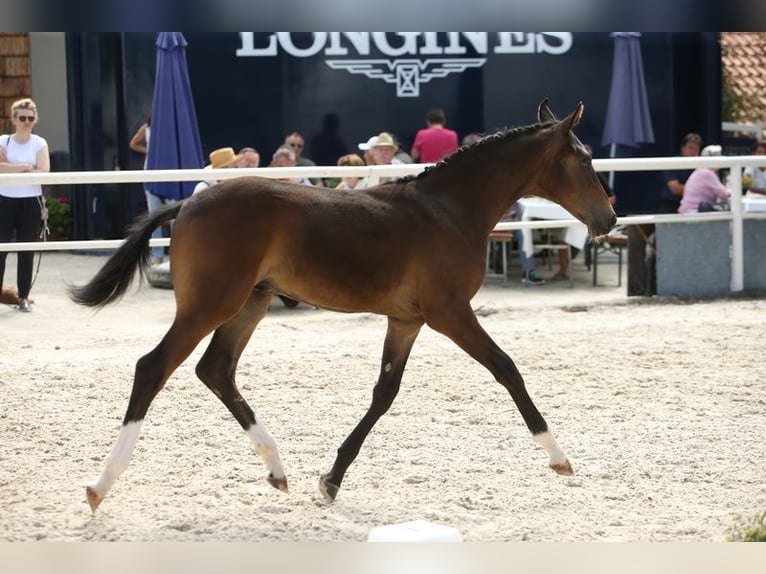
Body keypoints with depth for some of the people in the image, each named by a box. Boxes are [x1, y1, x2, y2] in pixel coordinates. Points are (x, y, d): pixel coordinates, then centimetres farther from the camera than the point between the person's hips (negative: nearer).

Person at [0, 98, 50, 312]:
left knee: (26, 251, 4)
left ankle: (24, 297, 10)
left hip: (30, 202, 0)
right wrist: (25, 167, -14)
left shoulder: (39, 144, 2)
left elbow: (44, 172, -12)